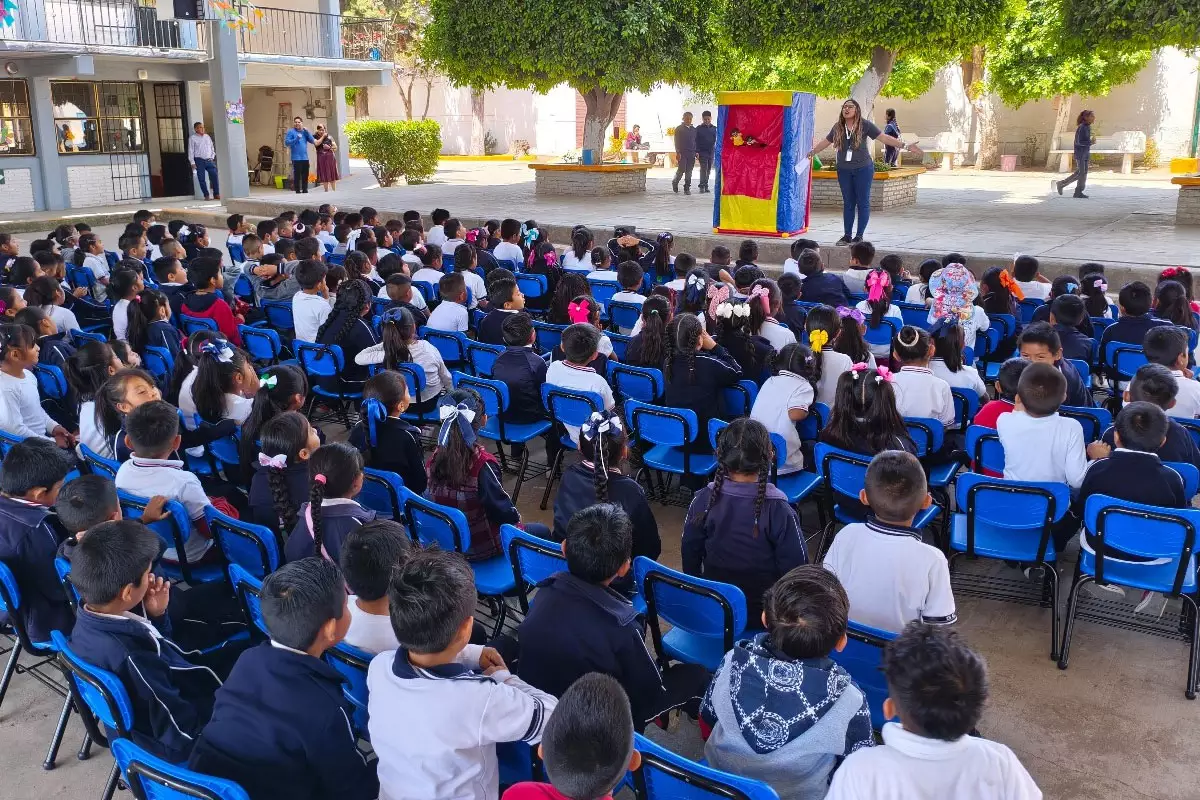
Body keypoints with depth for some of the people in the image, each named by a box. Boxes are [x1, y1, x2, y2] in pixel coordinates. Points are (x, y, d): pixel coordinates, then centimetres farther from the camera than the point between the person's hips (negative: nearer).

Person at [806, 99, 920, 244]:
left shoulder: (865, 125, -4)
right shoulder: (838, 127, 6)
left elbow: (884, 138, -6)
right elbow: (825, 142, 20)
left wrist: (905, 146, -11)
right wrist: (812, 152, 25)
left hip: (863, 169, -3)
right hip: (844, 170, 3)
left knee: (863, 203, 0)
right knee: (848, 203, 8)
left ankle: (859, 236, 6)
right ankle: (847, 235, 14)